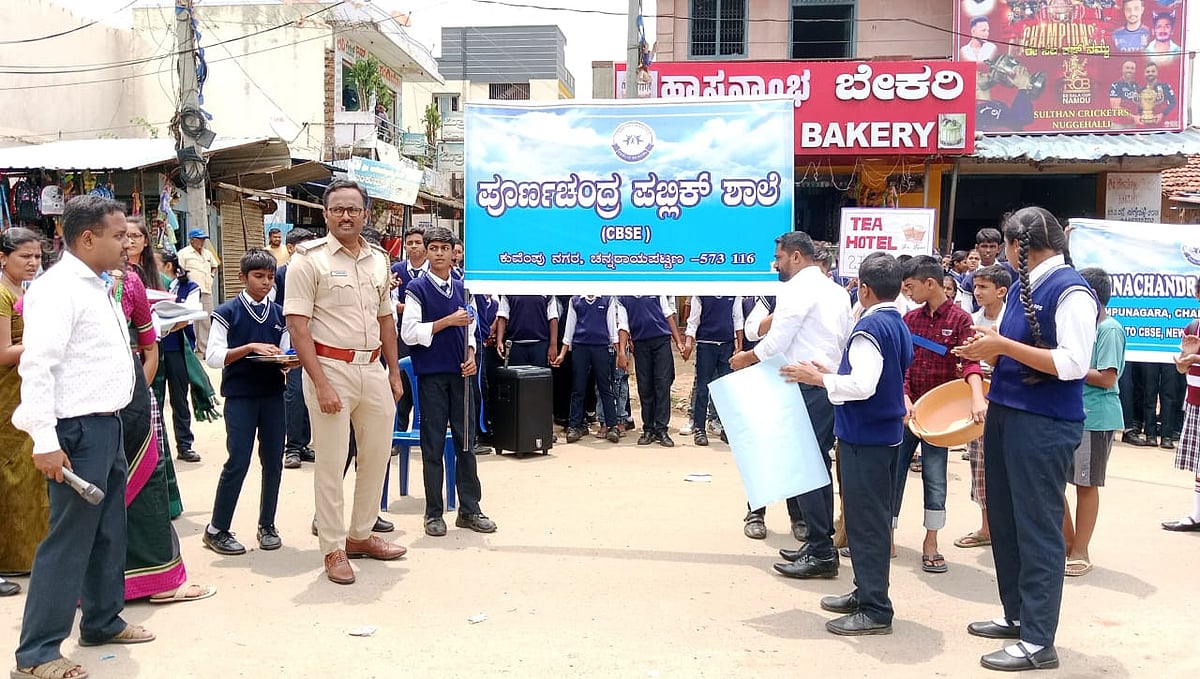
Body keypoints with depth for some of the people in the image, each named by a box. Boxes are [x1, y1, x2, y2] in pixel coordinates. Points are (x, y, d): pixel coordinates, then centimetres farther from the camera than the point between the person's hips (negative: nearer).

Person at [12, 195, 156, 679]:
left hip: (107, 425, 9)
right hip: (78, 431, -9)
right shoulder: (58, 288, -16)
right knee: (69, 539, -2)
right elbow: (36, 366, -22)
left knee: (108, 531, 18)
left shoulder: (98, 285, 13)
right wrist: (45, 442, -24)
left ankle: (102, 621, 34)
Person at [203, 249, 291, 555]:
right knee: (238, 462, -4)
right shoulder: (228, 313, -3)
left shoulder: (279, 314, 11)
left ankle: (267, 525, 20)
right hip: (240, 396, -4)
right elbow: (213, 357, -10)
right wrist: (251, 347, -20)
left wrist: (285, 363, -6)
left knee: (273, 461, 7)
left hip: (273, 395, 4)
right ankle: (217, 529, 11)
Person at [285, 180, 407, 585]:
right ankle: (334, 549, 15)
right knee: (330, 465, 2)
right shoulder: (309, 259, -7)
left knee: (377, 456, 13)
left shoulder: (378, 259, 10)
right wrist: (321, 384, -18)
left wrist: (394, 373, 14)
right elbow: (297, 326, -12)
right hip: (331, 368, -6)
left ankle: (361, 535, 30)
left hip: (373, 369, 6)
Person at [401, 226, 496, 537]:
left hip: (459, 372, 4)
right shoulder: (418, 289, -2)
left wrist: (471, 355, 0)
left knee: (465, 441, 7)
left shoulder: (462, 288, 11)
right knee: (433, 444, 3)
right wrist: (447, 321, -14)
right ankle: (434, 513, 13)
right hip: (431, 374, -4)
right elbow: (409, 333, -10)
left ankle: (470, 509, 16)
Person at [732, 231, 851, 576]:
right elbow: (846, 339, 16)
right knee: (819, 463, 14)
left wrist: (744, 359, 3)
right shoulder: (837, 290, 17)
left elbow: (774, 343, -13)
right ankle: (821, 543, 20)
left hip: (805, 387, -9)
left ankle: (820, 553, -3)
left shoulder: (796, 289, -9)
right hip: (831, 384, 9)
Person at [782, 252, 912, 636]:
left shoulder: (870, 327, -19)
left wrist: (819, 379, -16)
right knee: (874, 517, 17)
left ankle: (875, 611, 3)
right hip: (887, 431, 10)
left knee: (866, 521, -3)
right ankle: (866, 593, 30)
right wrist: (834, 375, 15)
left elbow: (862, 385, -28)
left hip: (864, 437, -10)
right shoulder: (898, 325, 12)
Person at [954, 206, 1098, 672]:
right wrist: (987, 348, -1)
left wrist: (1003, 345, -20)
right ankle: (1017, 615, 31)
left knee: (1037, 529, -1)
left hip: (1044, 425, -9)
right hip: (1005, 414, 9)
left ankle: (1038, 642, 9)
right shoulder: (1020, 286, 11)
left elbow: (1073, 364, -22)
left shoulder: (1071, 290, -14)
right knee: (1005, 522, 16)